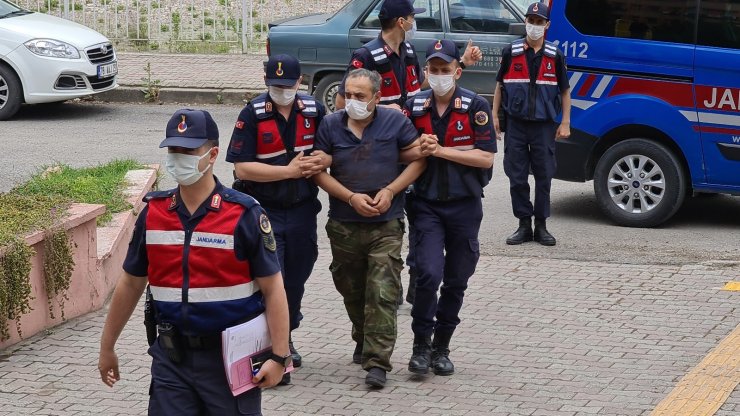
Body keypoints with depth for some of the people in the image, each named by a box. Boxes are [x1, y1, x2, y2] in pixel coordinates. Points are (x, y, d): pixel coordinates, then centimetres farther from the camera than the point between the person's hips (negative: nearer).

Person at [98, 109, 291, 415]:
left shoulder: (244, 214, -9)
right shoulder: (152, 214, 4)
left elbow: (273, 289, -9)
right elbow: (130, 284, 13)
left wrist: (279, 358, -14)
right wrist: (107, 347, 16)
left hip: (230, 357, -3)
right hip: (172, 356, 3)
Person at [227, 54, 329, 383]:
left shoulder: (314, 111, 1)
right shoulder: (252, 115, -11)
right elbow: (242, 168, -15)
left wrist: (324, 160, -10)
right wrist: (290, 170, -18)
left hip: (302, 211, 4)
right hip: (263, 211, -4)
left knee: (295, 280, 16)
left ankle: (286, 338, 36)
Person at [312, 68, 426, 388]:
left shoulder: (395, 122, -3)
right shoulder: (330, 125, 0)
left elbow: (418, 159, 0)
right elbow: (319, 171, -1)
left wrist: (390, 191, -11)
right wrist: (351, 197, -13)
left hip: (386, 224, -3)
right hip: (344, 226, 3)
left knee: (382, 293, -10)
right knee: (351, 290, 16)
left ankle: (377, 362, -10)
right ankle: (363, 341, 40)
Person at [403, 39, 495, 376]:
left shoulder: (475, 107, -6)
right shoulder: (415, 106, 3)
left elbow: (486, 158, -11)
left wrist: (441, 151, -17)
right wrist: (420, 150, -10)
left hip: (464, 206, 0)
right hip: (427, 205, 0)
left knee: (456, 281, 8)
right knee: (429, 274, -15)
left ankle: (441, 346, 23)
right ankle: (421, 344, 2)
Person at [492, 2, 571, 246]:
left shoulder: (555, 56, 5)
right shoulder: (511, 52, 4)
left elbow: (565, 91, 9)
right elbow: (500, 86, 11)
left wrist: (565, 123, 3)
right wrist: (494, 116, 5)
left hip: (544, 125, 0)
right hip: (516, 125, 0)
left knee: (544, 177, 3)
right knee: (517, 177, 1)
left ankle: (541, 226, 12)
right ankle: (524, 225, 11)